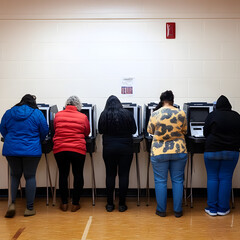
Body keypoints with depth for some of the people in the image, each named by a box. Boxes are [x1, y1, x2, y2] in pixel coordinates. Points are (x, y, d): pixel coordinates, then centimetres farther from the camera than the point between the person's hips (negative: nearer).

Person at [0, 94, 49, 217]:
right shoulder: (37, 114, -3)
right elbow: (44, 131, 1)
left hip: (11, 150, 3)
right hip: (32, 151, -2)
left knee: (15, 175, 18)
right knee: (30, 177, 7)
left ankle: (12, 203, 6)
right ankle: (29, 208, 10)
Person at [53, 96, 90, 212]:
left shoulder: (58, 115, 4)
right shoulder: (83, 117, 0)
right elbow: (87, 133, 13)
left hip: (59, 149, 2)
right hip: (78, 150, -1)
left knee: (63, 175, 11)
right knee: (78, 175, 9)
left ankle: (64, 203, 16)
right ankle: (75, 204, 13)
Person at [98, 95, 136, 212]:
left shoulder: (104, 115, -3)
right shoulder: (127, 114, -3)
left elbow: (100, 130, 7)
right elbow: (134, 130, 4)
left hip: (109, 148, 1)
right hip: (125, 147, 0)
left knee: (110, 175, 7)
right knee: (123, 175, 4)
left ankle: (109, 204, 12)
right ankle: (122, 204, 8)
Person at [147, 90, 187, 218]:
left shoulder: (155, 114, -7)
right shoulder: (181, 114, -3)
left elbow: (150, 130, 7)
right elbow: (184, 131, 10)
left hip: (159, 153, -1)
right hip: (179, 151, 2)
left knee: (160, 181, 7)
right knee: (177, 181, 10)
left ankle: (161, 210, 14)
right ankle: (177, 210, 16)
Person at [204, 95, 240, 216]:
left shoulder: (212, 115, -5)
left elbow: (206, 133, 4)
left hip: (213, 151, -2)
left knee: (212, 178, 4)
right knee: (226, 179, 5)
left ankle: (212, 208, 7)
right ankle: (223, 209, 9)